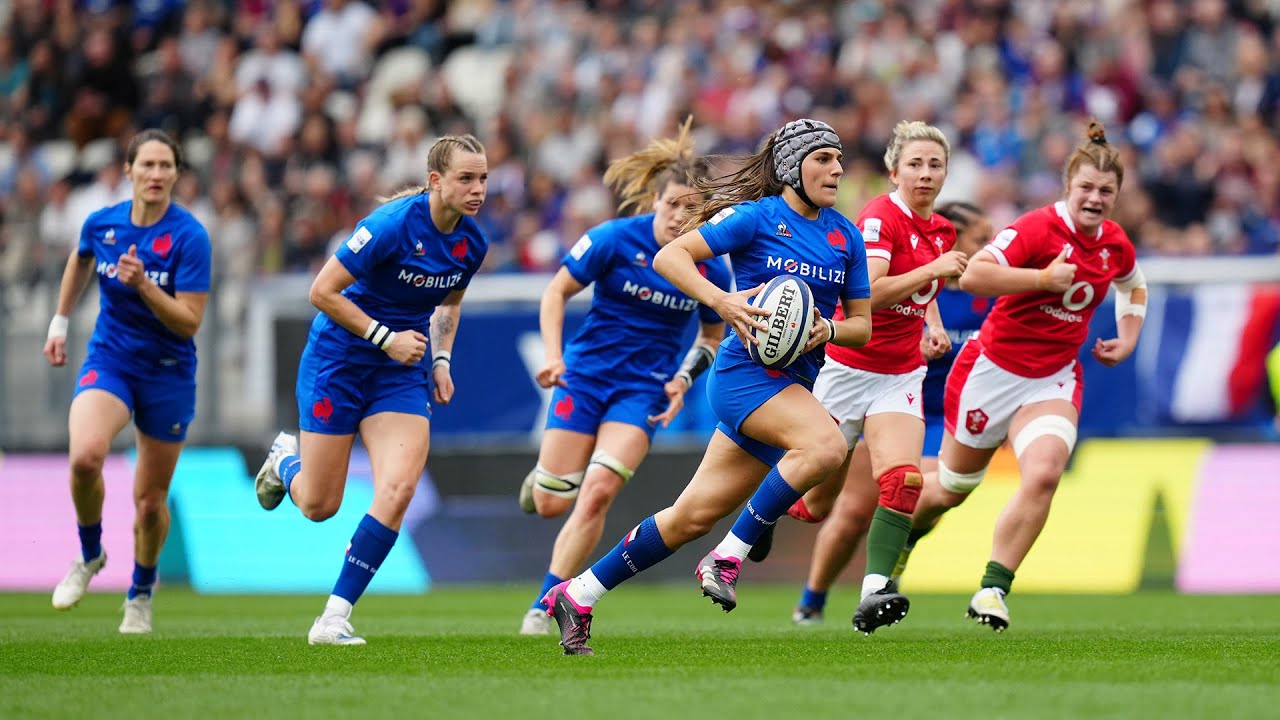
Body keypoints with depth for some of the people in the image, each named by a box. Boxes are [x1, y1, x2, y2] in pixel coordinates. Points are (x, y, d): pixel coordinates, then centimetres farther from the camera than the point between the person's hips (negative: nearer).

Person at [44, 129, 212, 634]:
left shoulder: (189, 237, -17)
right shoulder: (102, 224, -6)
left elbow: (189, 323, -20)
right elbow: (80, 261, 20)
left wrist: (143, 285, -32)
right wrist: (60, 322, 23)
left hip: (168, 374, -1)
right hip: (109, 359, 1)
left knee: (150, 502, 7)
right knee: (85, 456, -28)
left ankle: (141, 592, 36)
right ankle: (89, 556, 0)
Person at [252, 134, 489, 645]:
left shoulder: (472, 242, -2)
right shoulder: (393, 224, -23)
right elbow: (322, 291, -19)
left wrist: (441, 360, 7)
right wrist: (385, 337, -21)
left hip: (401, 373, 5)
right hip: (338, 359, -5)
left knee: (399, 489, -17)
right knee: (319, 505, 3)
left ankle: (333, 619, -10)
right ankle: (286, 460, 43)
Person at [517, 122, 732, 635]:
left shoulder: (710, 269, -7)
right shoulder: (614, 240, -14)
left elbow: (713, 335, 12)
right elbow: (557, 291, -4)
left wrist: (683, 379, -4)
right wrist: (553, 356, -15)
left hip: (645, 389, 0)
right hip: (587, 373, 0)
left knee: (597, 492, -19)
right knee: (550, 504, 1)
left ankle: (544, 607, -8)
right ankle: (544, 473, 42)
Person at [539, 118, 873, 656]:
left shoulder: (846, 236, 11)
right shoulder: (757, 217, -5)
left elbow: (862, 324, 15)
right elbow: (669, 257, -8)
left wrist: (828, 330, -8)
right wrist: (722, 301, -23)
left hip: (793, 383, 6)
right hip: (746, 371, -6)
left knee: (694, 516, 6)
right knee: (825, 445, -33)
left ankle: (578, 596, 17)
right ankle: (728, 557, -21)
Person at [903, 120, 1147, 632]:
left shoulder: (1116, 245, 1)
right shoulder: (1038, 228, -19)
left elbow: (1134, 287, 26)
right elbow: (972, 276, -31)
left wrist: (1127, 340, 12)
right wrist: (1042, 277, -32)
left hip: (1053, 381, 4)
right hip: (993, 370, -4)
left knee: (1044, 474, -24)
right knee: (951, 488, 12)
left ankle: (993, 589, -16)